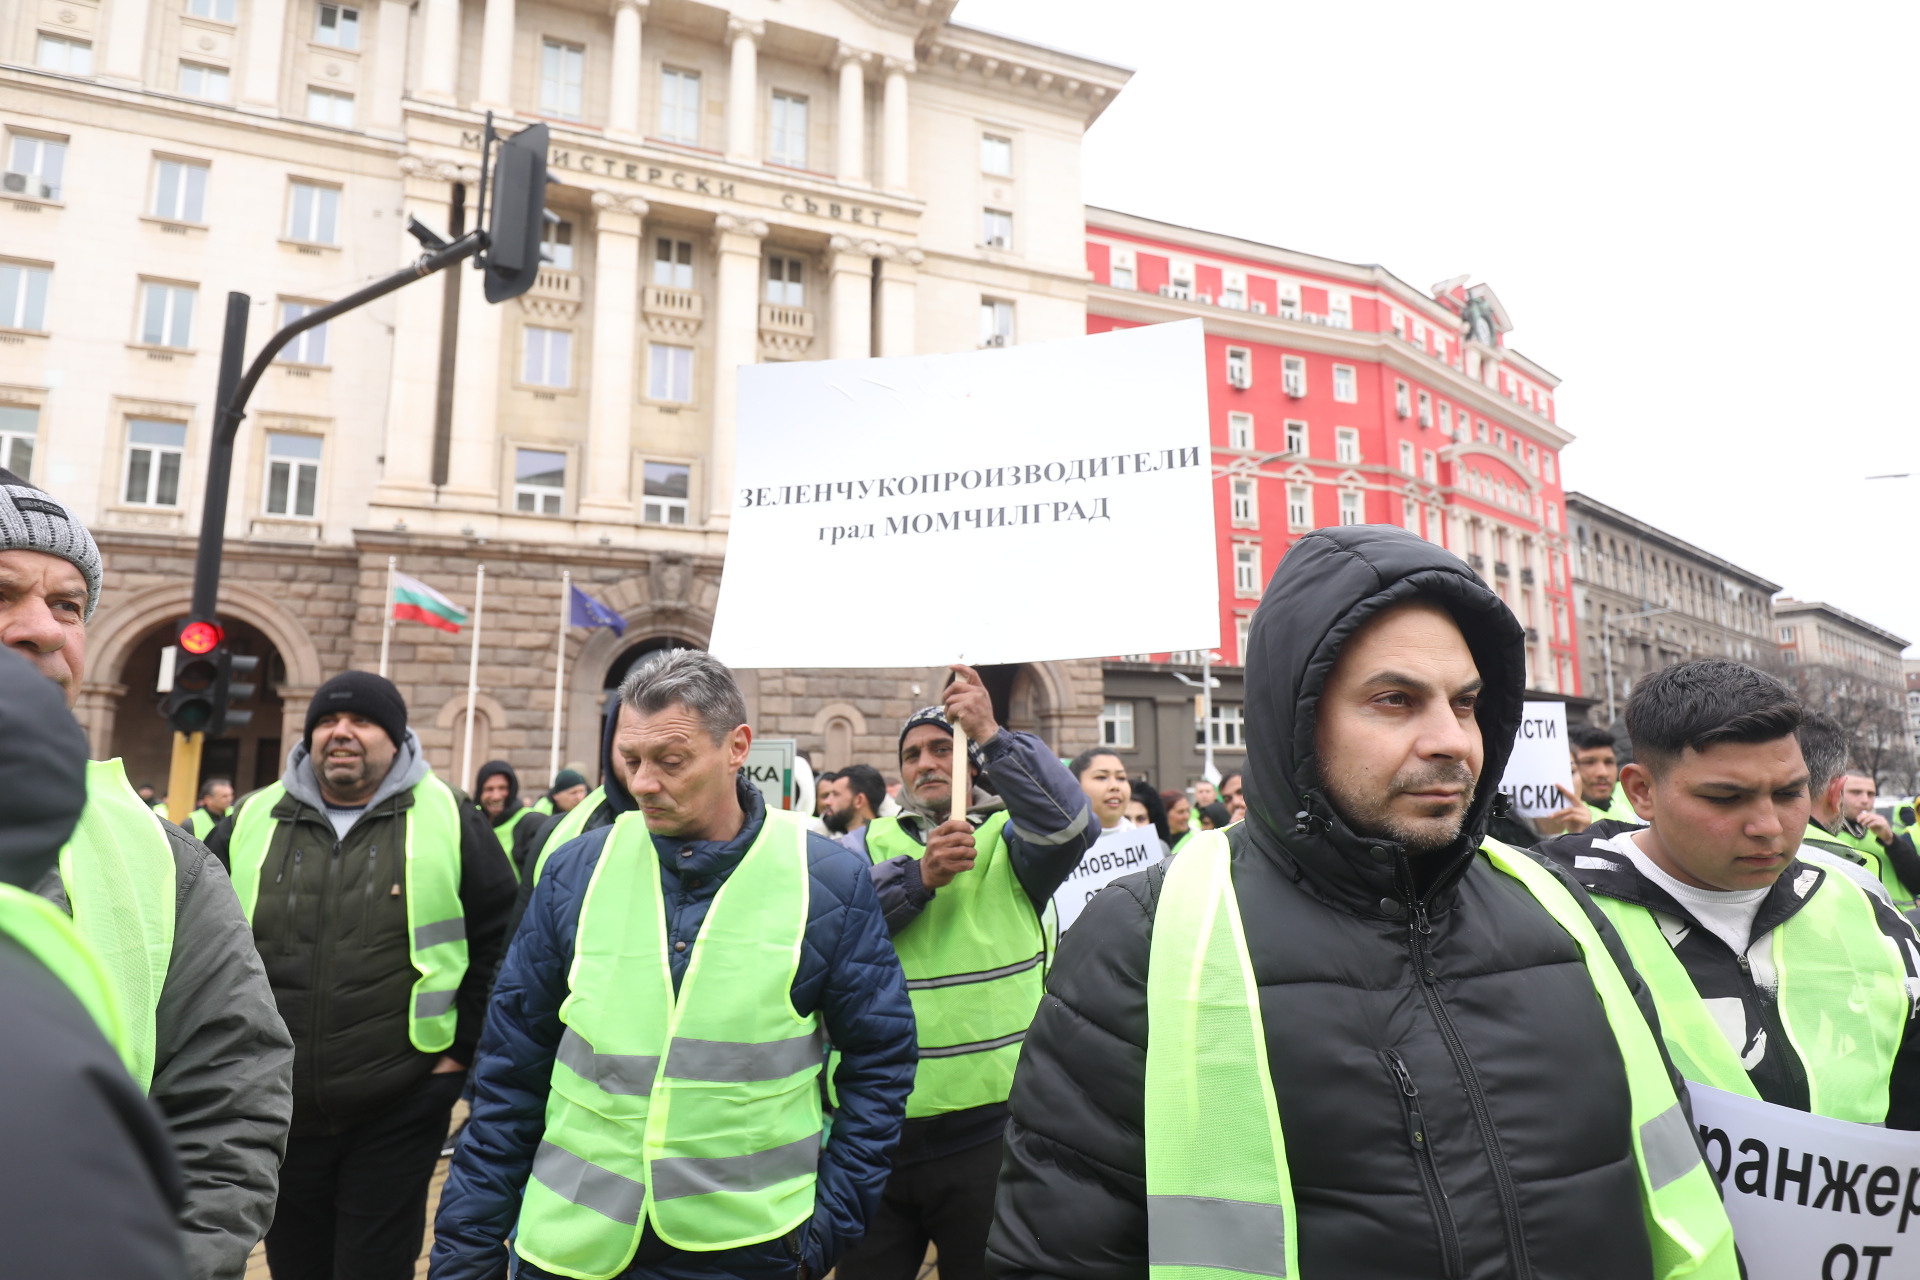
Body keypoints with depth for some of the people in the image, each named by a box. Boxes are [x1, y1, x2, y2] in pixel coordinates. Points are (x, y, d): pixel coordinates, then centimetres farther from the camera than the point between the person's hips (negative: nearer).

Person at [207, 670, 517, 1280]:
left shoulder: (448, 820, -5)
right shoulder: (252, 822, 4)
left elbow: (499, 938, -2)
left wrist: (461, 1047, -3)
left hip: (399, 1110, -3)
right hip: (278, 1111, 4)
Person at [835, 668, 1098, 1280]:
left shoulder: (1009, 837, 2)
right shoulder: (870, 842, 8)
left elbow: (1071, 826, -20)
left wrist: (994, 736, -27)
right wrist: (918, 876, -22)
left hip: (985, 1129, -2)